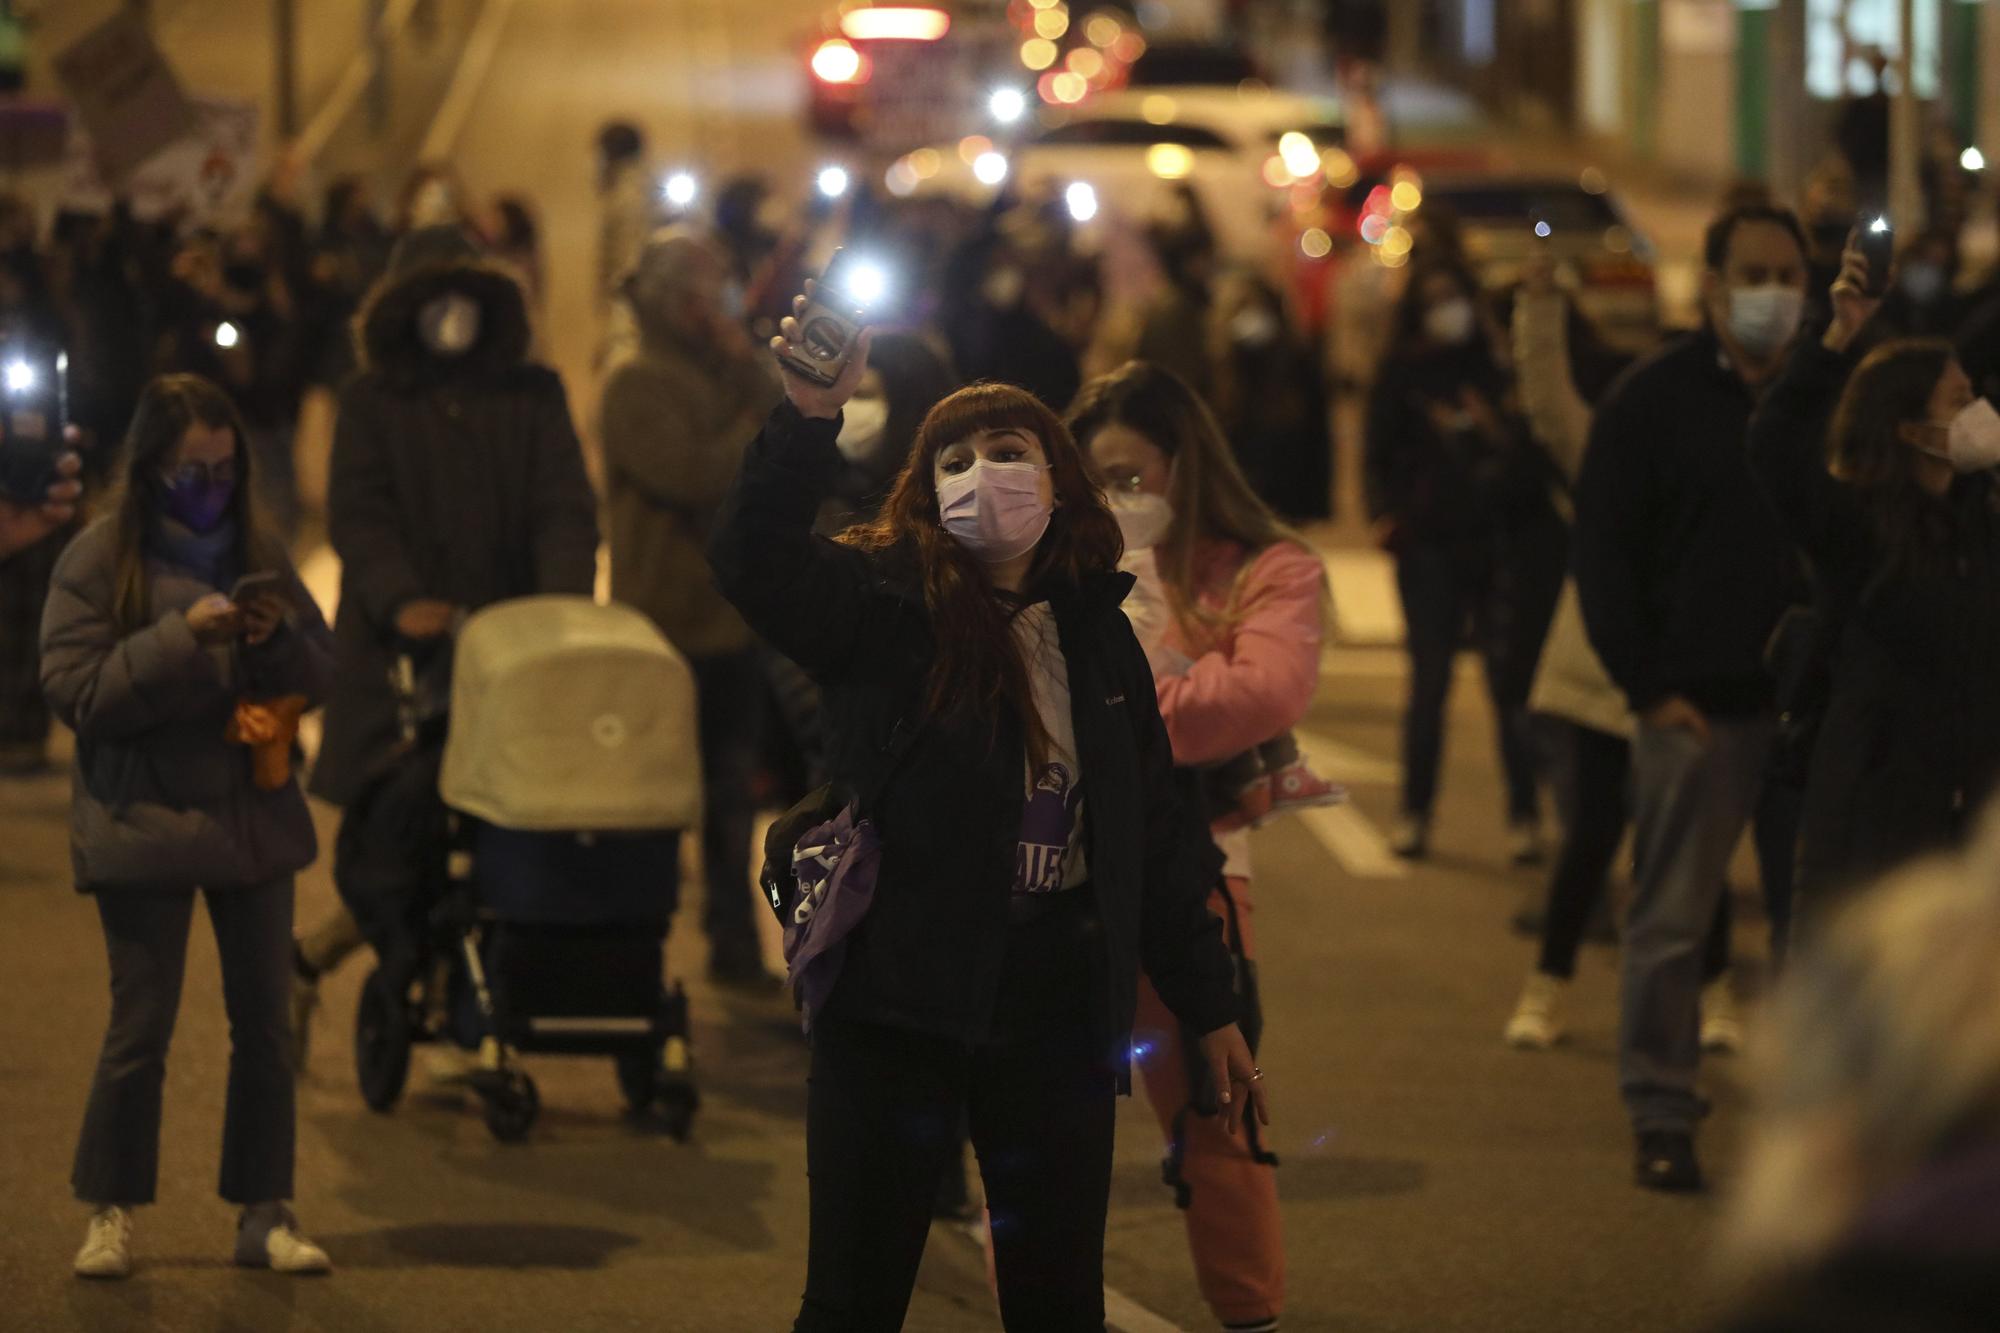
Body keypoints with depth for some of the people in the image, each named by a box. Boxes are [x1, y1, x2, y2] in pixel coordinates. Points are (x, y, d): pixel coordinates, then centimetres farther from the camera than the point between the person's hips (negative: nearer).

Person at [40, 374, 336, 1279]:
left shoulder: (259, 556, 8)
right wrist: (182, 637, -20)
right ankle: (111, 1214, 11)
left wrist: (277, 638, -10)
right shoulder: (98, 560, -4)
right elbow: (75, 690, -10)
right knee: (140, 1028, -2)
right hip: (146, 825, -4)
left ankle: (265, 1214, 13)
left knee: (264, 1025, 5)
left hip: (255, 820, 4)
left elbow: (321, 674, 12)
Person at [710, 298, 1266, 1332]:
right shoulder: (883, 605, -3)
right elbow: (755, 561, -24)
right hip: (898, 1000, -4)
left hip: (1057, 1007, 4)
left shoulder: (1096, 633, 10)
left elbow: (1154, 832, 15)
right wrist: (810, 418, -38)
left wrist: (1209, 1009, 16)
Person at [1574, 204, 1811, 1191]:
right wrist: (1648, 689, -6)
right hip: (1695, 704, -3)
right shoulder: (1652, 399, 1)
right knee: (1671, 921, 0)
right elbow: (1602, 553, 1)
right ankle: (1661, 1113, 7)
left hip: (1809, 702, 3)